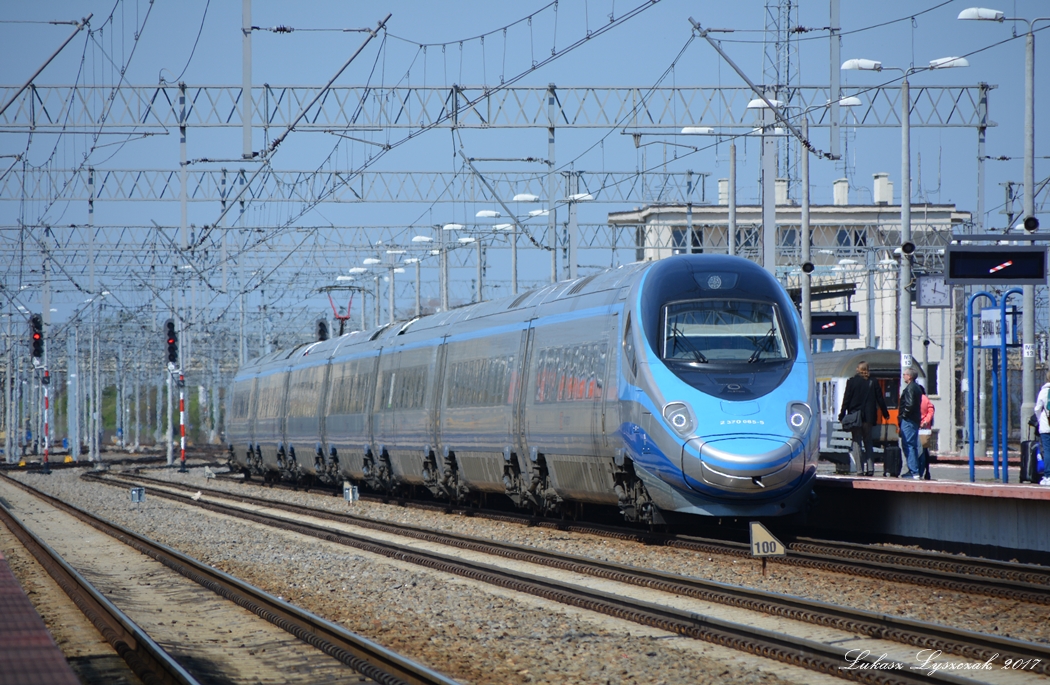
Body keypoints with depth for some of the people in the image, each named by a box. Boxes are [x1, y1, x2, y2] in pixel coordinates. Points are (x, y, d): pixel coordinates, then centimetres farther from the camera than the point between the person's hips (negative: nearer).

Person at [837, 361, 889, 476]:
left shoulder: (852, 382, -5)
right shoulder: (873, 383, 0)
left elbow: (846, 400, -4)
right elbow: (880, 400, 6)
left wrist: (842, 416, 2)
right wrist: (885, 414, 18)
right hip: (868, 418, 2)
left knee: (856, 442, 1)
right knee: (868, 443, 12)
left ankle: (859, 469, -7)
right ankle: (870, 468, 3)